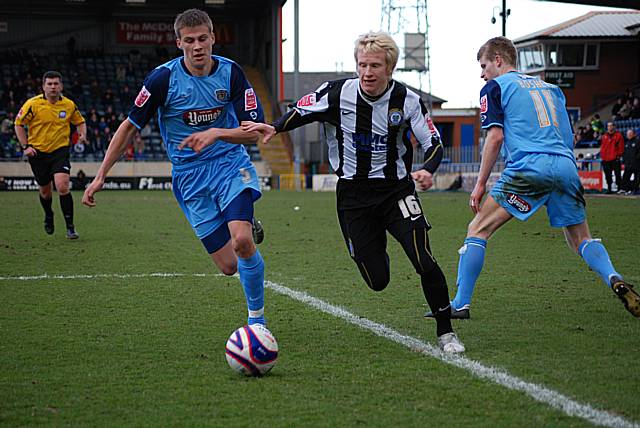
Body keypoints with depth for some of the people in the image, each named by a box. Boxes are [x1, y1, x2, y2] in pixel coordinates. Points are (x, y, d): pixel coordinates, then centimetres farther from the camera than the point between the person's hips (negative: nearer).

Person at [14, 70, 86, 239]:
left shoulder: (69, 105, -2)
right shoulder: (33, 104, -9)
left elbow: (80, 121, 15)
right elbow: (18, 124, 0)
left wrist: (82, 134, -6)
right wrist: (25, 146, -8)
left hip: (60, 150, 0)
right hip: (38, 152, 0)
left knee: (63, 186, -19)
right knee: (45, 190, 11)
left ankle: (70, 227, -13)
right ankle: (48, 216, 45)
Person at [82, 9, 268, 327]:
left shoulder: (230, 73, -7)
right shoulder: (163, 78, -11)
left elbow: (254, 132, -7)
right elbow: (130, 125, -2)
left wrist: (216, 133, -26)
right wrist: (100, 176, -4)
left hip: (230, 164, 0)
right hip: (189, 176, 0)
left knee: (242, 242, -26)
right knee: (229, 266, -4)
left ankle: (257, 319, -5)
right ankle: (247, 226, 34)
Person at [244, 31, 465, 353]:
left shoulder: (407, 100, -9)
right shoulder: (337, 93, -10)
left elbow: (433, 143, -3)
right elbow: (302, 112, 7)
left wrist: (428, 170, -25)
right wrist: (275, 128, -12)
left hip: (396, 190, 0)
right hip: (353, 196, 0)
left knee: (424, 263, -17)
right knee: (378, 281, 1)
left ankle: (446, 333, 2)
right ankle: (376, 249, 41)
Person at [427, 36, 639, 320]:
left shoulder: (495, 87, 9)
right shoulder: (550, 87, 27)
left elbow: (495, 137, -2)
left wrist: (480, 184, 1)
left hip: (528, 167, -5)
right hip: (566, 166, 5)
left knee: (478, 230, 3)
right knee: (580, 238, 17)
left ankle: (460, 304, -4)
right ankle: (614, 280, -10)